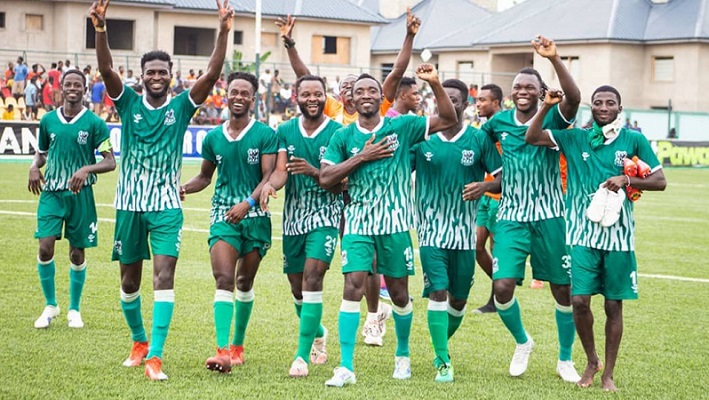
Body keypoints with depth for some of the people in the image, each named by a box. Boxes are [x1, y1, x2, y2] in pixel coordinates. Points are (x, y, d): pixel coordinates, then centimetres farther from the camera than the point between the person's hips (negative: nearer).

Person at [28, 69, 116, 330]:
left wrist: (87, 169, -23)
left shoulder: (94, 123, -4)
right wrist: (34, 167, -2)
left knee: (77, 253, 4)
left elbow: (110, 162, -5)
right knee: (45, 247, -10)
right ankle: (50, 305, 9)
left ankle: (74, 309, 20)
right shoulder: (48, 120, 6)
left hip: (80, 194, -2)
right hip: (51, 192, 2)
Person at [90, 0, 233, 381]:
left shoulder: (181, 105, 0)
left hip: (167, 207, -2)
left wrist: (223, 32, -22)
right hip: (129, 205, 2)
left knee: (164, 276, -15)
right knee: (129, 281, 12)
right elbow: (106, 69, -14)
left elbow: (212, 74, -11)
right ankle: (139, 341, 35)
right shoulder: (129, 102, 1)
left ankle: (155, 357, -16)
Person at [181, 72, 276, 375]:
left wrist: (248, 203, -25)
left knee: (245, 283, 10)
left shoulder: (265, 134, -2)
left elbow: (269, 176, -10)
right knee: (224, 280, -14)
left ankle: (238, 346, 26)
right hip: (223, 215, 1)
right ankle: (222, 351, -23)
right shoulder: (213, 137, 9)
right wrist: (183, 188, 0)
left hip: (255, 216, -1)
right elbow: (205, 176, 21)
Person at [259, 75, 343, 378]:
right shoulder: (285, 131, 6)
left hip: (325, 215, -4)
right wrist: (270, 184, -28)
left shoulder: (339, 133, -5)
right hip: (293, 217, 4)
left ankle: (302, 354, -16)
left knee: (312, 278, -19)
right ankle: (318, 333, 41)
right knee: (297, 287, 12)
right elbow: (281, 170, -5)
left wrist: (314, 172, -27)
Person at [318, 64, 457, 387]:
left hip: (395, 223, 0)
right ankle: (346, 367, -12)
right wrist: (362, 157, -11)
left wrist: (435, 83, -17)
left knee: (399, 293, 9)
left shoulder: (402, 127, 0)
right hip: (358, 223, 0)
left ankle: (403, 354, 32)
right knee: (353, 287, -13)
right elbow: (325, 178, -3)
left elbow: (448, 120, -5)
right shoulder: (343, 136, 3)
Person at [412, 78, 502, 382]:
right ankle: (443, 362, -7)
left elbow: (503, 178, -1)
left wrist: (484, 186, -19)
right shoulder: (421, 137, 0)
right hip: (431, 229, -1)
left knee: (459, 299, 10)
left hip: (464, 231, 1)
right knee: (438, 292, -12)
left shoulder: (479, 139, -1)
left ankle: (442, 345, 36)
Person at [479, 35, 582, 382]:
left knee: (562, 289, 4)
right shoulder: (499, 122, 4)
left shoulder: (552, 118, -6)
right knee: (503, 287, -10)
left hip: (549, 216, -2)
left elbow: (574, 97, -27)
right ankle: (522, 342, 20)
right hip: (511, 217, 2)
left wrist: (554, 59, -37)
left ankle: (565, 360, 23)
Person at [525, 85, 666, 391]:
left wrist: (626, 180, -13)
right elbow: (531, 138, 0)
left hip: (618, 235, 0)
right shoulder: (575, 138, 5)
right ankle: (592, 361, 17)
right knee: (579, 300, -8)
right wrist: (547, 106, -11)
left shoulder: (634, 140, 1)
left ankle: (608, 373, 18)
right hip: (582, 233, 0)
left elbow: (660, 181, 2)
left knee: (614, 305, 5)